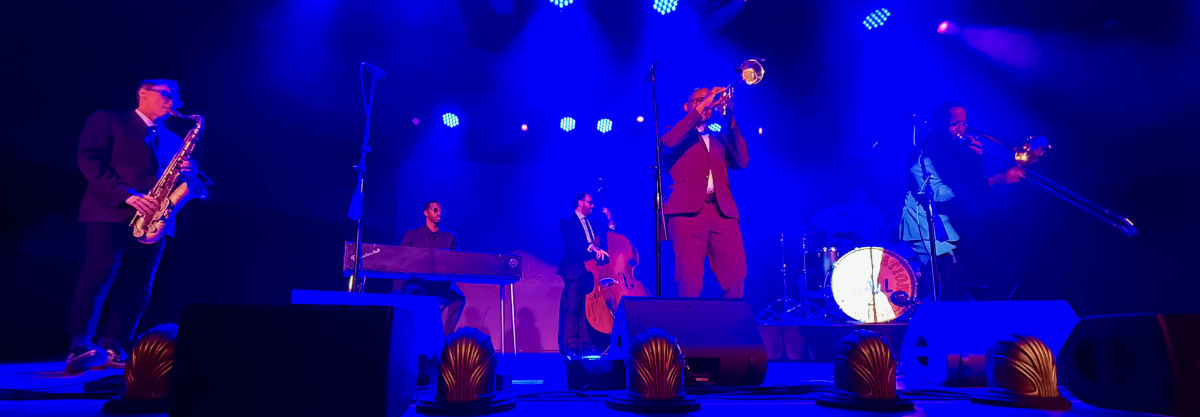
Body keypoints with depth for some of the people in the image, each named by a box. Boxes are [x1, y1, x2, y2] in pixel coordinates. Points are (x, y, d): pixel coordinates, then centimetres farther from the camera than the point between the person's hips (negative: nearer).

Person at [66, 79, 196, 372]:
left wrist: (187, 171, -5)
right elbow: (89, 159, -4)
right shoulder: (107, 120, 9)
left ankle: (112, 350, 1)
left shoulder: (173, 140, 24)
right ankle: (80, 347, -13)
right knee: (102, 273, -16)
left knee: (137, 286, -1)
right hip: (110, 213, -4)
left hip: (152, 219, 5)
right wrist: (126, 195, -17)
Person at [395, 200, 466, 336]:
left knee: (459, 299, -29)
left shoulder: (451, 237, 15)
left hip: (441, 284, 1)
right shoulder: (412, 234, 12)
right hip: (417, 283, -1)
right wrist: (398, 292, -5)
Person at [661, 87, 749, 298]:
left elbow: (741, 161, 11)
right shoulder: (679, 134, 17)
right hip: (688, 210, -4)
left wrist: (731, 123, 6)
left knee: (736, 278, -6)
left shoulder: (719, 138, 28)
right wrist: (701, 107, -5)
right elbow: (668, 142, -8)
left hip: (723, 211, 4)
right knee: (690, 282, -12)